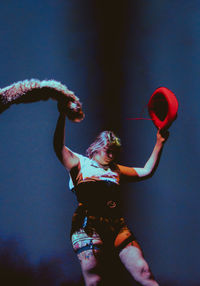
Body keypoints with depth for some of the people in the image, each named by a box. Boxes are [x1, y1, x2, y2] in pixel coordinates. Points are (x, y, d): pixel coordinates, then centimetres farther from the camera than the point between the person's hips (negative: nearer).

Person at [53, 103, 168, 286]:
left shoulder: (116, 170, 28)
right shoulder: (80, 163, 15)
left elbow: (147, 171, 28)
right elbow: (59, 147, 0)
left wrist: (159, 143, 22)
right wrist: (62, 116, -10)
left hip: (117, 226, 4)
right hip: (88, 226, -4)